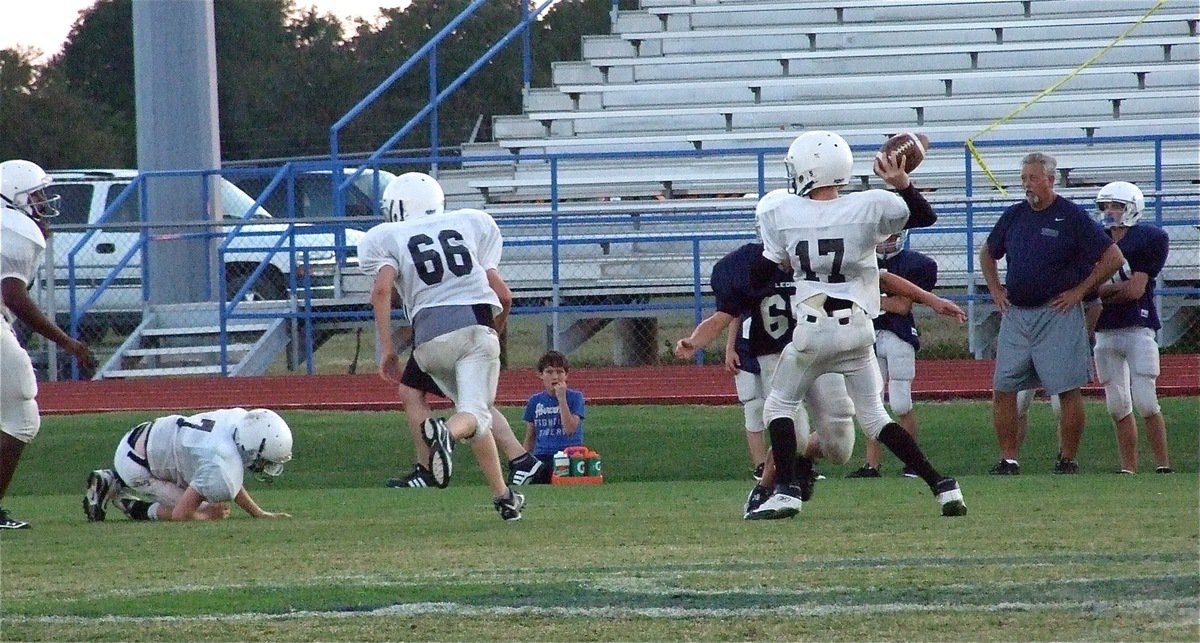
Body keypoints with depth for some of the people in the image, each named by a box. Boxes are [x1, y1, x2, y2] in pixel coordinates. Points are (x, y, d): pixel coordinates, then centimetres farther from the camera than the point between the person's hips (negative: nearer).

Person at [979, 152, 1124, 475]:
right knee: (1003, 389, 1)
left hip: (1057, 313, -5)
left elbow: (1113, 258, -6)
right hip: (1015, 314, 5)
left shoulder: (1072, 217, -6)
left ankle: (1068, 460, 5)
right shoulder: (1014, 215, 10)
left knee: (1068, 390, -3)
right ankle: (1008, 460, 7)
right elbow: (987, 254, 28)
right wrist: (995, 290, 14)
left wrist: (1079, 291, -7)